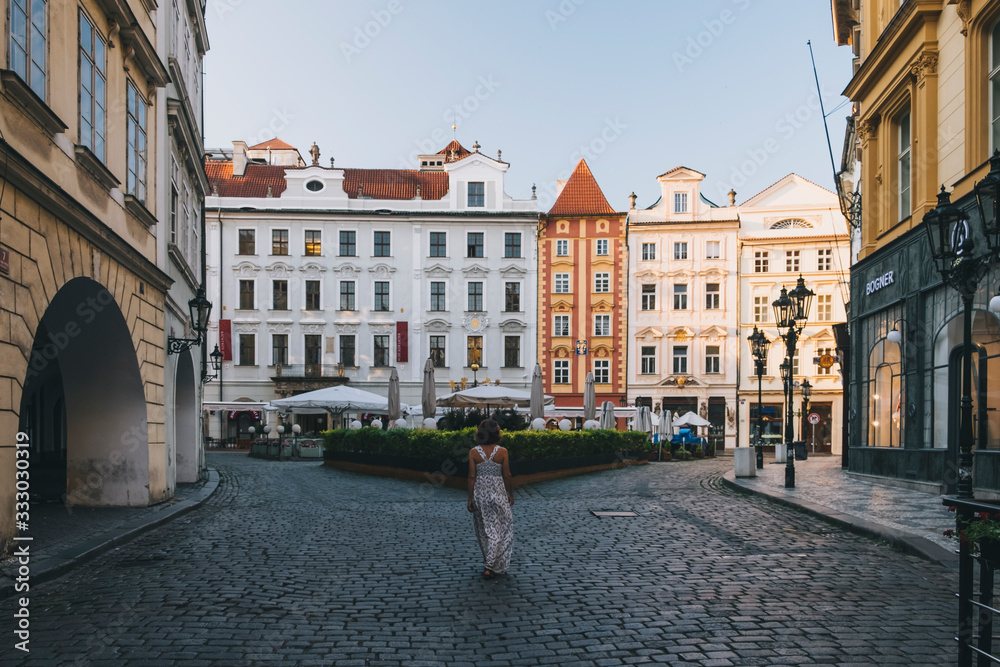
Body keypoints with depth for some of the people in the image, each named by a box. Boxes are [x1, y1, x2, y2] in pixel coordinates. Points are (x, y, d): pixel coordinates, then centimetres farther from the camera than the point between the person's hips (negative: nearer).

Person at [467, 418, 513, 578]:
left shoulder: (473, 452, -7)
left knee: (483, 529, 17)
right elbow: (506, 476, -5)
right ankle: (490, 566, 0)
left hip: (479, 493, 2)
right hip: (498, 492, -2)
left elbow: (472, 477, -5)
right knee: (498, 529, 7)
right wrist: (510, 494, 9)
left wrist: (470, 499, 2)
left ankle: (489, 562, 30)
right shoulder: (502, 452, -10)